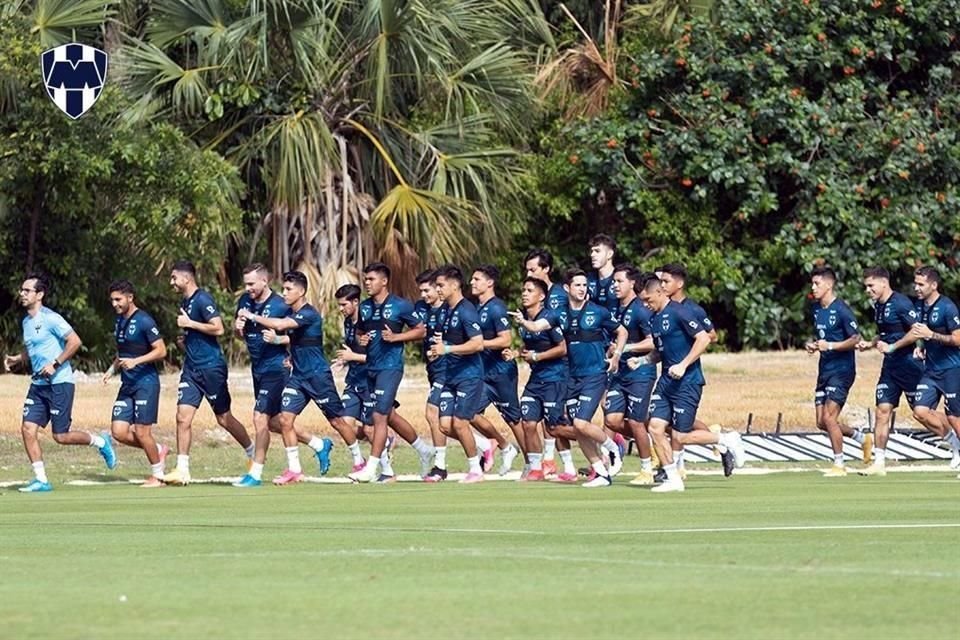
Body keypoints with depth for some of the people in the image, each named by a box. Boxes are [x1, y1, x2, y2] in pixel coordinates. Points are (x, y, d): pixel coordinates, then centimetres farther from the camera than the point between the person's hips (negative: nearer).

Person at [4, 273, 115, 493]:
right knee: (28, 429, -4)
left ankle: (100, 442, 20)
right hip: (38, 384, 8)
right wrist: (17, 359, 9)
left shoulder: (50, 318, -13)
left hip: (59, 382, -8)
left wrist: (55, 364, -20)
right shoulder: (27, 322, 13)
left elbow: (75, 342, -17)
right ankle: (41, 480, 2)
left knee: (61, 436, -6)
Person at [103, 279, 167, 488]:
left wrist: (135, 361, -22)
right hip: (127, 384, 8)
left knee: (142, 432, -7)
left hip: (146, 382, -8)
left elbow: (161, 351, -14)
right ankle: (158, 451, 19)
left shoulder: (143, 321, -12)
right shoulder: (119, 321, 13)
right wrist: (112, 369, 11)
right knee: (119, 431, -1)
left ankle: (157, 475, 9)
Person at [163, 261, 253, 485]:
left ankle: (252, 454, 25)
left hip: (211, 367, -8)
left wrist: (190, 324, -18)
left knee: (224, 419, 4)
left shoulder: (202, 300, -14)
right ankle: (182, 470, -5)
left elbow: (218, 328, -22)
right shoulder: (185, 302, 13)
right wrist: (187, 337, 10)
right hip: (191, 368, 8)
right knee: (183, 416, -4)